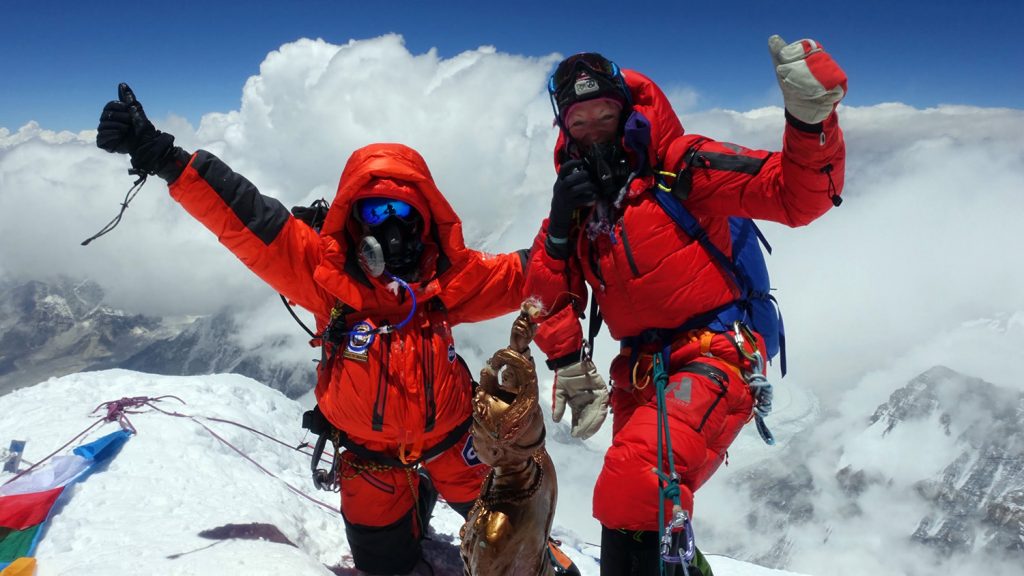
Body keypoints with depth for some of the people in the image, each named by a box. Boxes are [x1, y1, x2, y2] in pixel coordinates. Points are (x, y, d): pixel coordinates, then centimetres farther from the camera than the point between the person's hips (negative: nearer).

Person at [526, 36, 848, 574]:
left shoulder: (678, 166, -6)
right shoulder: (577, 202, 11)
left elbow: (795, 195, -15)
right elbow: (550, 296, 12)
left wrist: (810, 120, -31)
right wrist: (569, 364, -2)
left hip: (713, 354, -7)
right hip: (640, 372, 7)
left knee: (636, 493, -30)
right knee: (627, 505, 20)